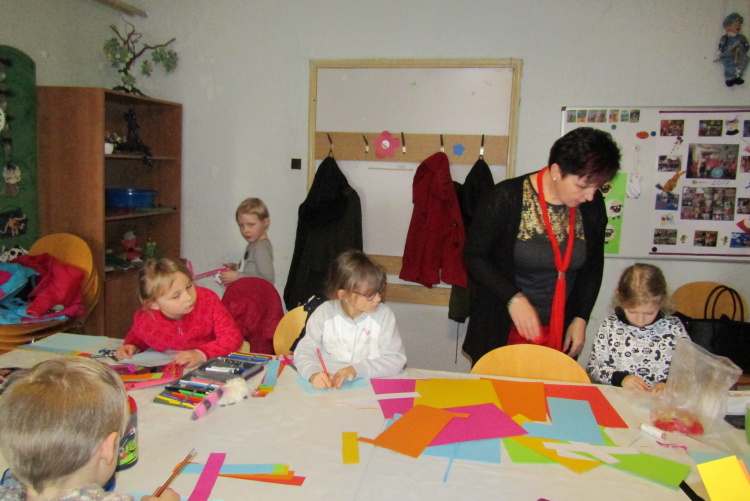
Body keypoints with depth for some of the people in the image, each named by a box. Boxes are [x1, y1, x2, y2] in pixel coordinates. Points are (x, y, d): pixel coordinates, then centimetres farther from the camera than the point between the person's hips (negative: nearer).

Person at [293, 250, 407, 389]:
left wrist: (357, 369, -21)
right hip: (328, 386, 2)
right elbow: (305, 350, -3)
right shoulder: (324, 313, -5)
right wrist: (313, 373, -24)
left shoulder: (384, 314, -6)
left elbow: (396, 359, -8)